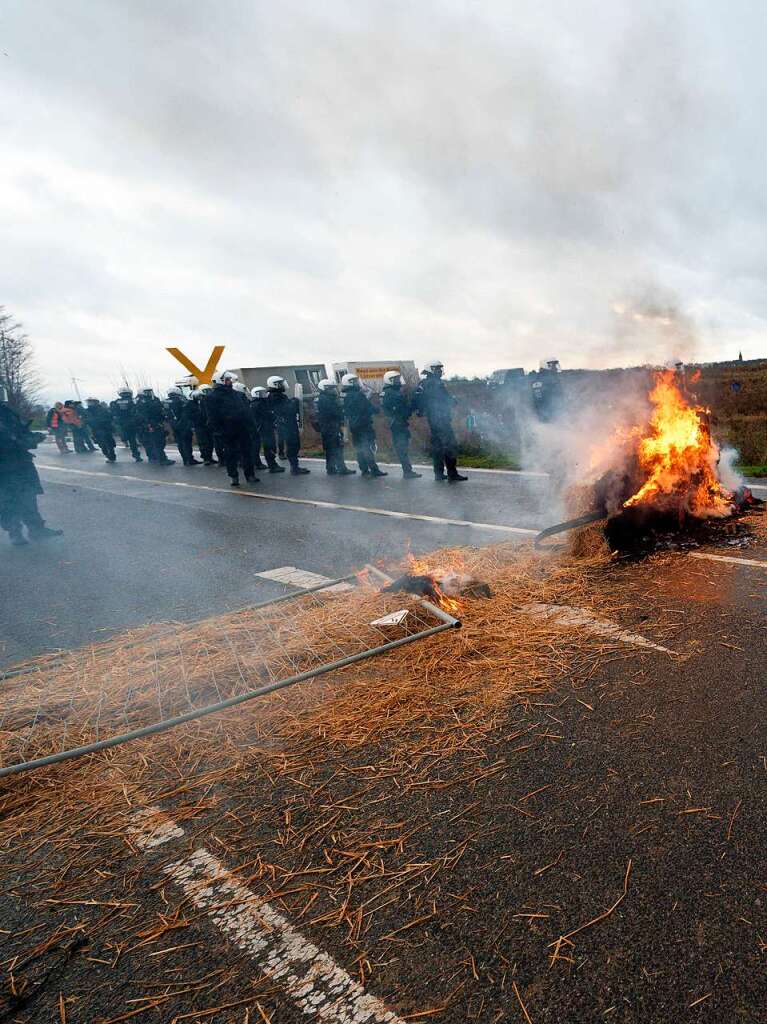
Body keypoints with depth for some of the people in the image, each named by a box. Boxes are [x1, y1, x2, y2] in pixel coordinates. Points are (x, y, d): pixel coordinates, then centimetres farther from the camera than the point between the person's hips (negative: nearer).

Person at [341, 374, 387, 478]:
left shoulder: (345, 397, 10)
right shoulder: (359, 395, -14)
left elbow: (345, 412, 17)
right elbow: (371, 409, -14)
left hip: (353, 426, 8)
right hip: (364, 424, -8)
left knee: (359, 448, 11)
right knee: (369, 447, -8)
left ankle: (364, 470, 14)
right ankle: (374, 470, -11)